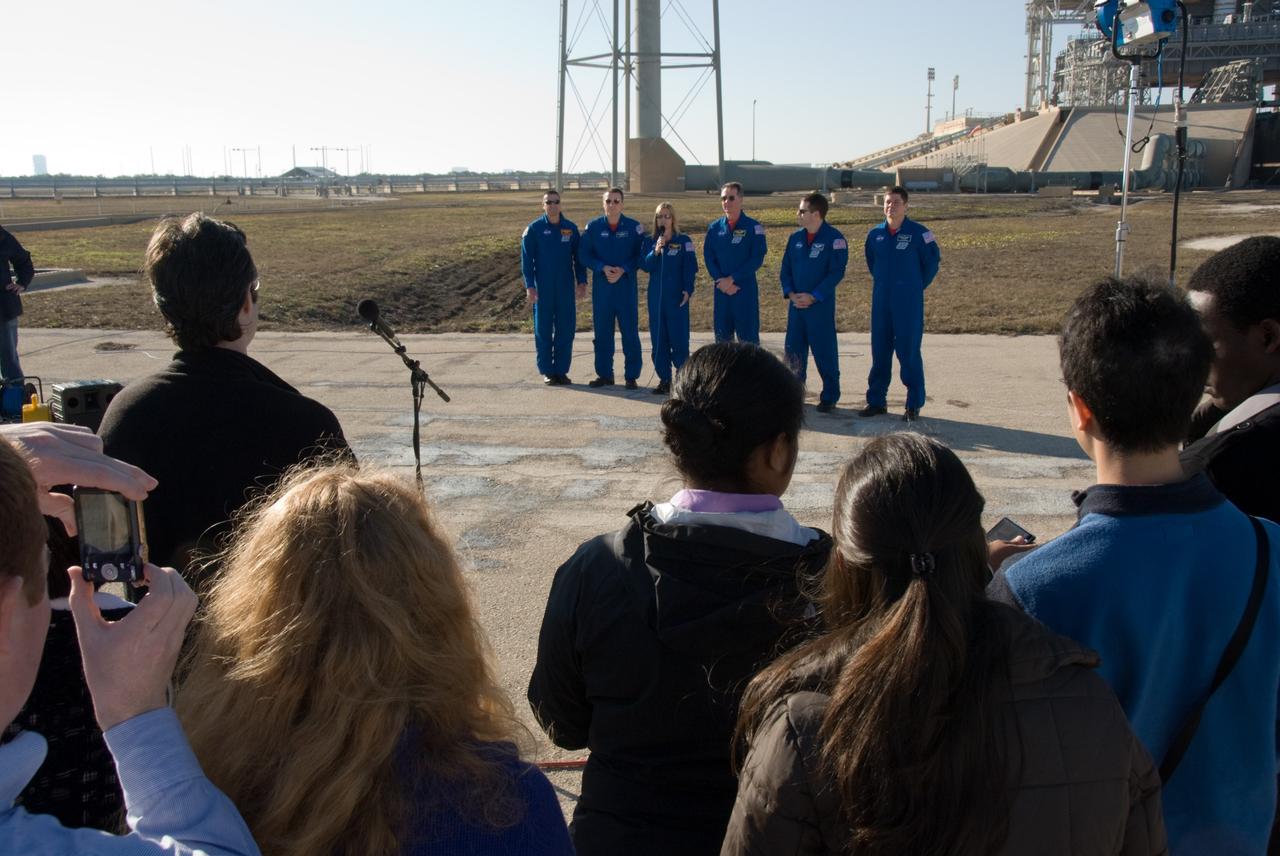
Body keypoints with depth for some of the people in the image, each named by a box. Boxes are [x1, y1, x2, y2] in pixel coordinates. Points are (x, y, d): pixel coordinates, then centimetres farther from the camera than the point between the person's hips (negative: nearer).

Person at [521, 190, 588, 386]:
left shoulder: (571, 228, 4)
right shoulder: (533, 229, -2)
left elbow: (578, 257, 9)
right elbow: (526, 259, -2)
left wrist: (582, 281, 1)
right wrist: (530, 286, -9)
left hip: (566, 288, 2)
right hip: (543, 289, -2)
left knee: (566, 329, 3)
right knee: (543, 330, 3)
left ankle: (562, 370, 13)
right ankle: (546, 371, 11)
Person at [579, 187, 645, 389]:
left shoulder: (634, 227, -1)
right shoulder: (593, 227, 3)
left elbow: (641, 254, 0)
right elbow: (584, 254, 3)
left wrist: (623, 270, -13)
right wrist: (603, 268, -12)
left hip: (626, 287, -2)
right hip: (601, 287, 2)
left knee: (630, 332, -1)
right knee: (602, 332, 6)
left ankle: (631, 376, 7)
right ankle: (604, 374, 16)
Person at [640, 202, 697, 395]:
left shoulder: (683, 241, -1)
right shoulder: (650, 242, 9)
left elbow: (690, 267, -3)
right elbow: (645, 266, 0)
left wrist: (688, 290, -13)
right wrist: (655, 252, -16)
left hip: (677, 297, -4)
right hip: (656, 297, 4)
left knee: (679, 338, -5)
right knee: (658, 339, 5)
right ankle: (664, 379, 12)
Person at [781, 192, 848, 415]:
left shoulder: (834, 238, -8)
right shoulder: (795, 237, 9)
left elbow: (836, 272, -12)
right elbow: (786, 269, 11)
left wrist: (813, 296, -17)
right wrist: (790, 293, -5)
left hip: (821, 305, -5)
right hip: (796, 304, 5)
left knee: (824, 351, 0)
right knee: (793, 350, 8)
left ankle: (830, 397, 10)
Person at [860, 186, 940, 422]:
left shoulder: (918, 233, -7)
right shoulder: (875, 234, 6)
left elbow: (932, 261, 0)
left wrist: (918, 285, 4)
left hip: (909, 303, -5)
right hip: (881, 301, 5)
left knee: (909, 352, -3)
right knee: (879, 350, 9)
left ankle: (914, 405, 6)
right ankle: (876, 400, 19)